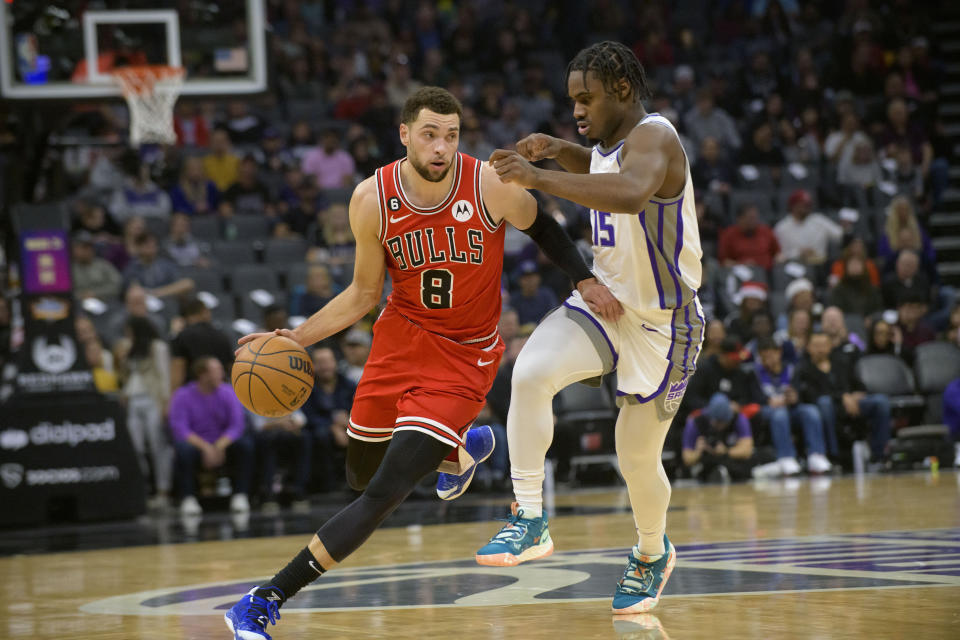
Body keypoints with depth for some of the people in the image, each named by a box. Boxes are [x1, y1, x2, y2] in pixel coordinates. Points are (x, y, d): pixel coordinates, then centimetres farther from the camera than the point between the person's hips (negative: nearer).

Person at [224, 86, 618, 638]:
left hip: (465, 357, -4)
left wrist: (586, 279, -8)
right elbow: (365, 293, 1)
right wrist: (295, 339, -10)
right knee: (362, 474, 17)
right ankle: (461, 449, 47)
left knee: (385, 493, -15)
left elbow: (542, 227, 4)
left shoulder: (491, 186, -19)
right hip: (402, 337, 4)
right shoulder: (373, 200, -13)